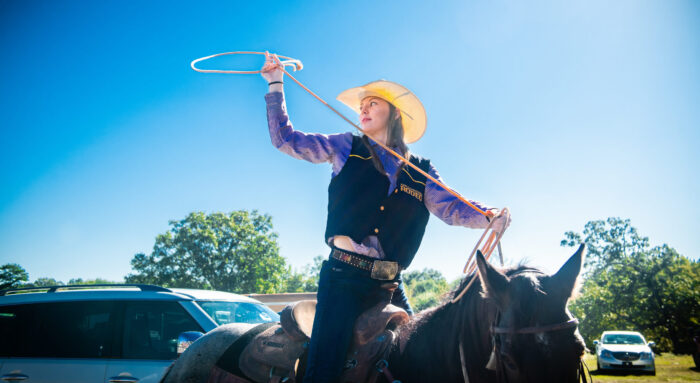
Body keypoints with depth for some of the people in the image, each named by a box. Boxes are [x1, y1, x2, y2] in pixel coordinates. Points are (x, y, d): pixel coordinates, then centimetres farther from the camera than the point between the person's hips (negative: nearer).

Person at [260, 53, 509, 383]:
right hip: (343, 275, -2)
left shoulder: (420, 170, 13)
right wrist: (275, 84, 8)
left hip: (389, 283, 2)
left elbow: (450, 207, 2)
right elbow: (285, 138, 12)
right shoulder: (345, 148, 11)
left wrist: (489, 215, -18)